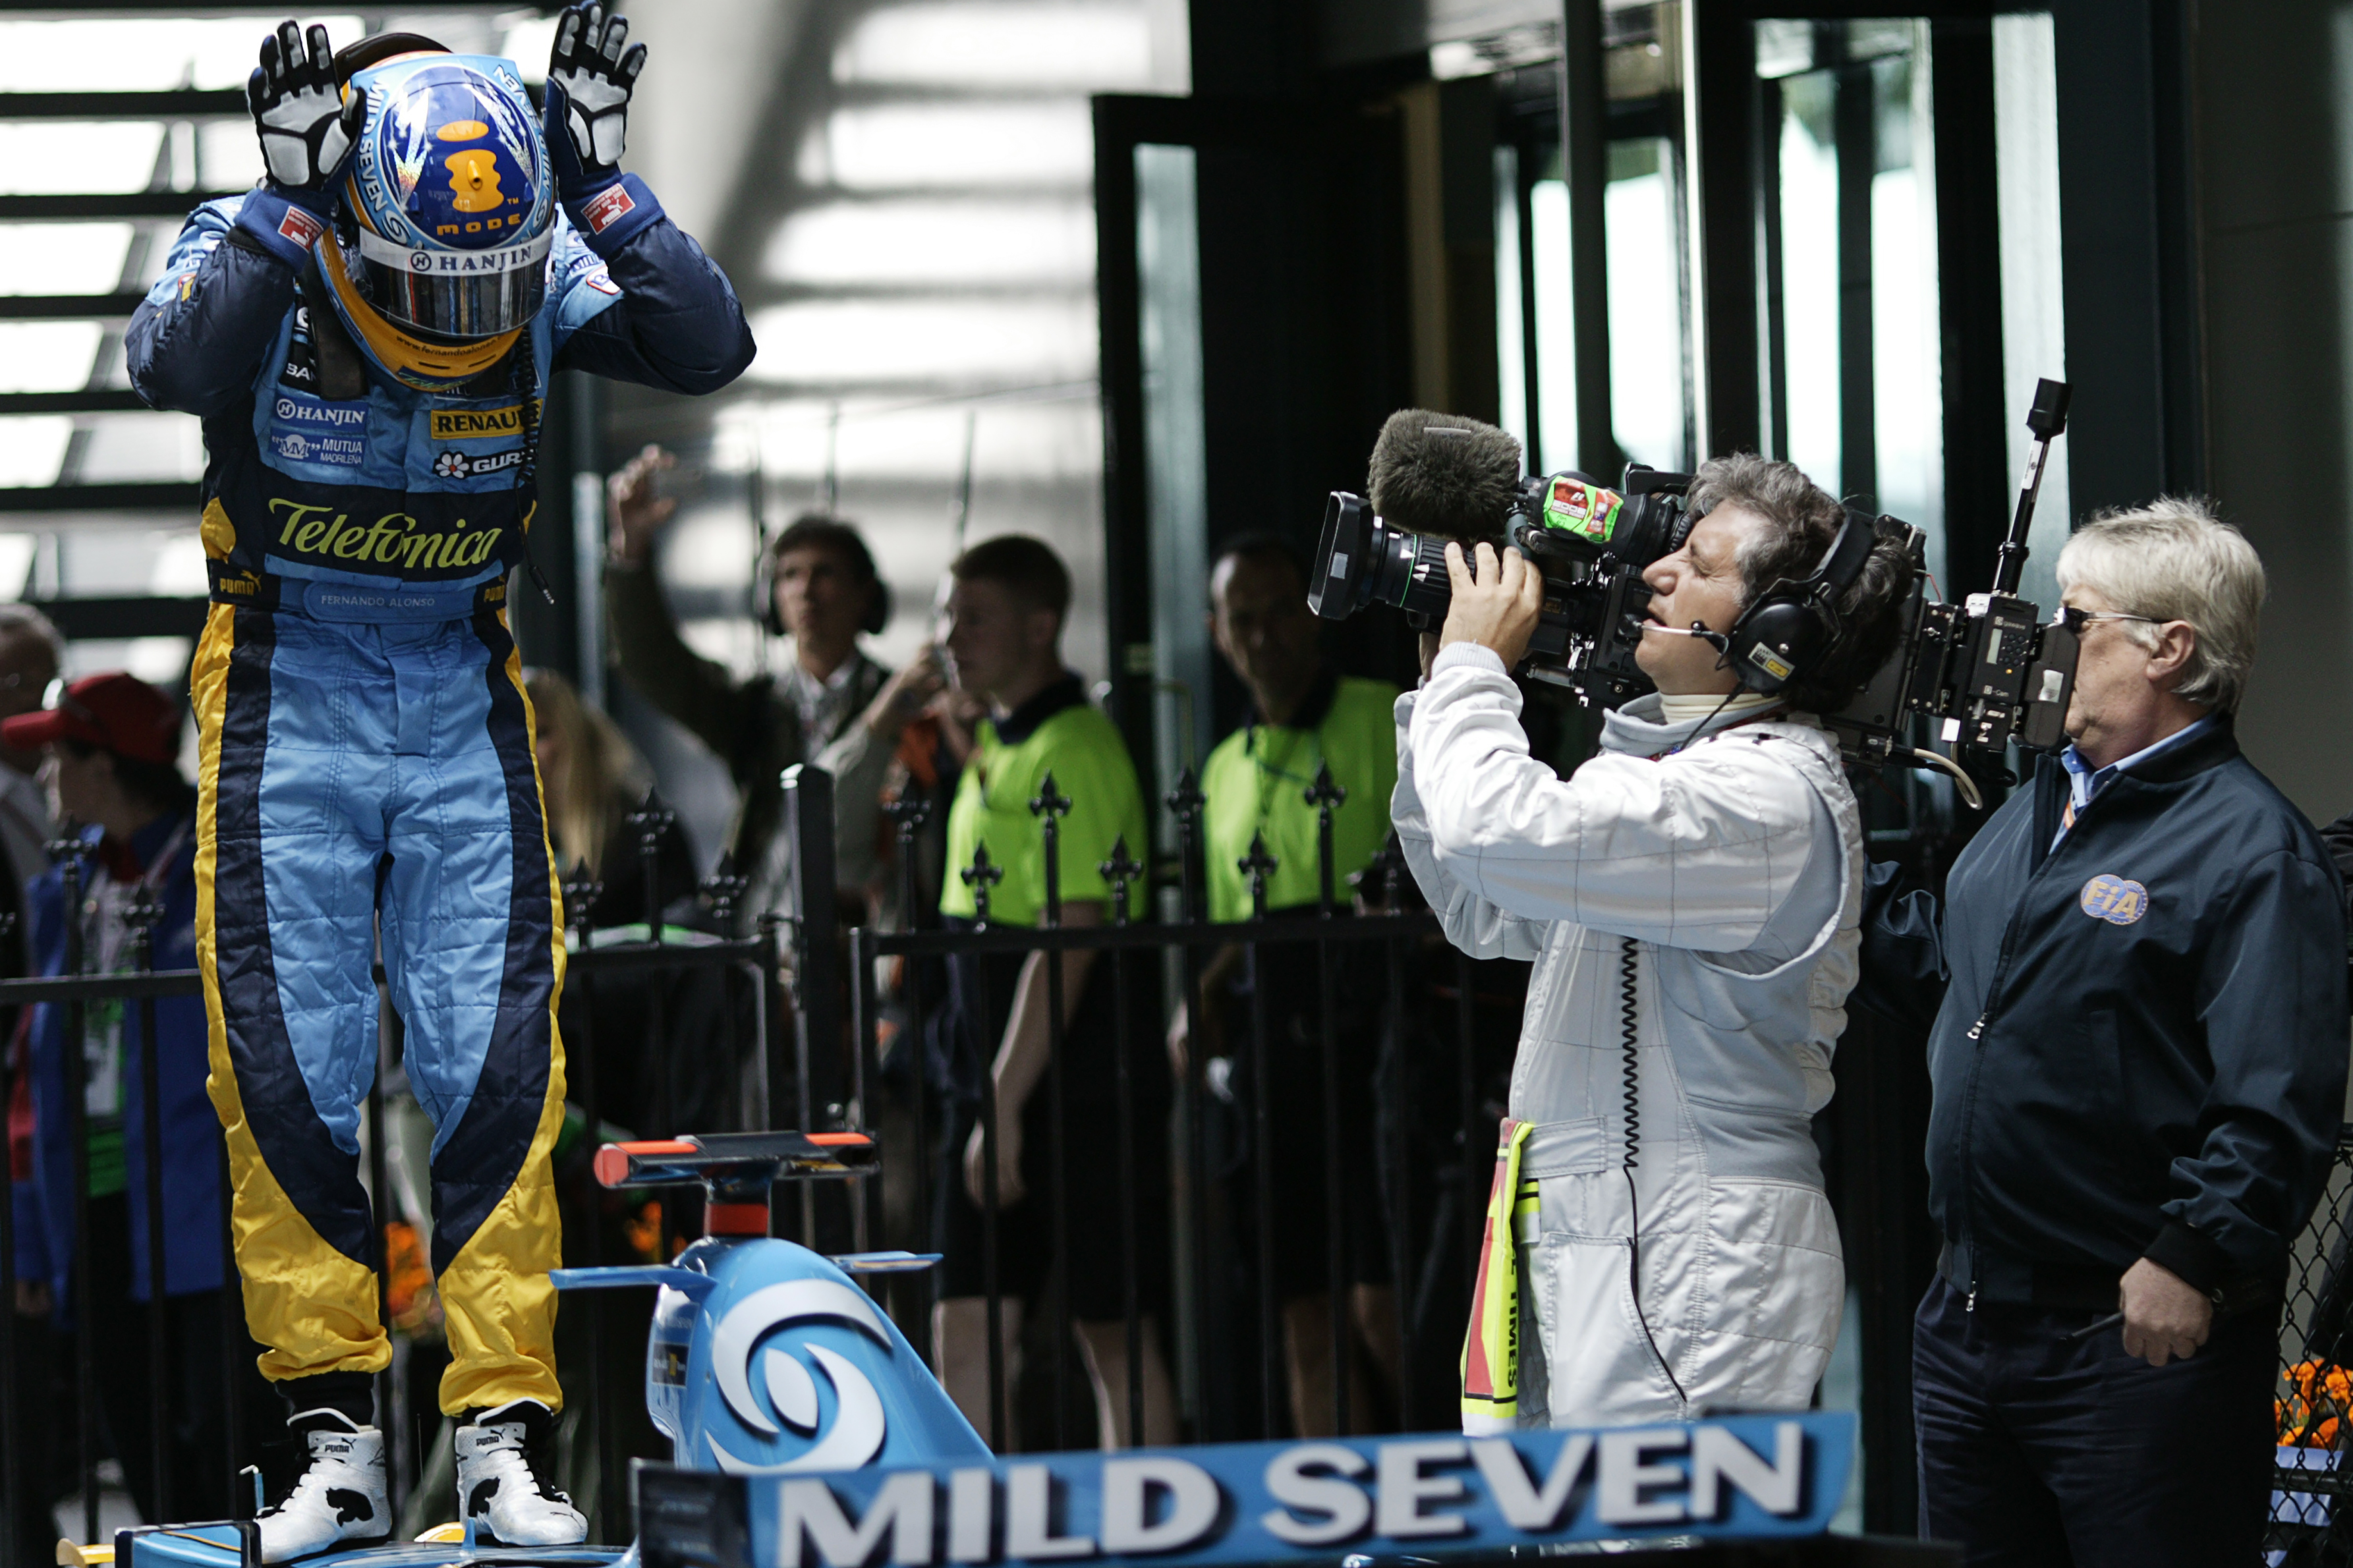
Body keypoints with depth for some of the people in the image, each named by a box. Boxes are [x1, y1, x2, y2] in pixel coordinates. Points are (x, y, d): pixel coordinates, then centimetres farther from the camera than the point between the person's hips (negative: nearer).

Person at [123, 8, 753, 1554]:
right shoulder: (253, 254, -16)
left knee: (499, 1068, -4)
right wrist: (291, 207, -40)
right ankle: (335, 1441, 6)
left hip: (461, 689, 1)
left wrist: (600, 185, -30)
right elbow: (176, 364, -37)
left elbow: (710, 349, -24)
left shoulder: (545, 272, -11)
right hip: (285, 687, -1)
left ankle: (504, 1438, 1)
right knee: (288, 1074, -3)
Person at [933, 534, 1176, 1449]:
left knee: (1111, 1333, -2)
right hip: (998, 1087, 9)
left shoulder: (1072, 750, -14)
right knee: (967, 1325, 3)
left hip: (1079, 1092, -9)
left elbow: (1068, 944, -20)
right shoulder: (995, 744, 14)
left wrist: (1006, 1105, -20)